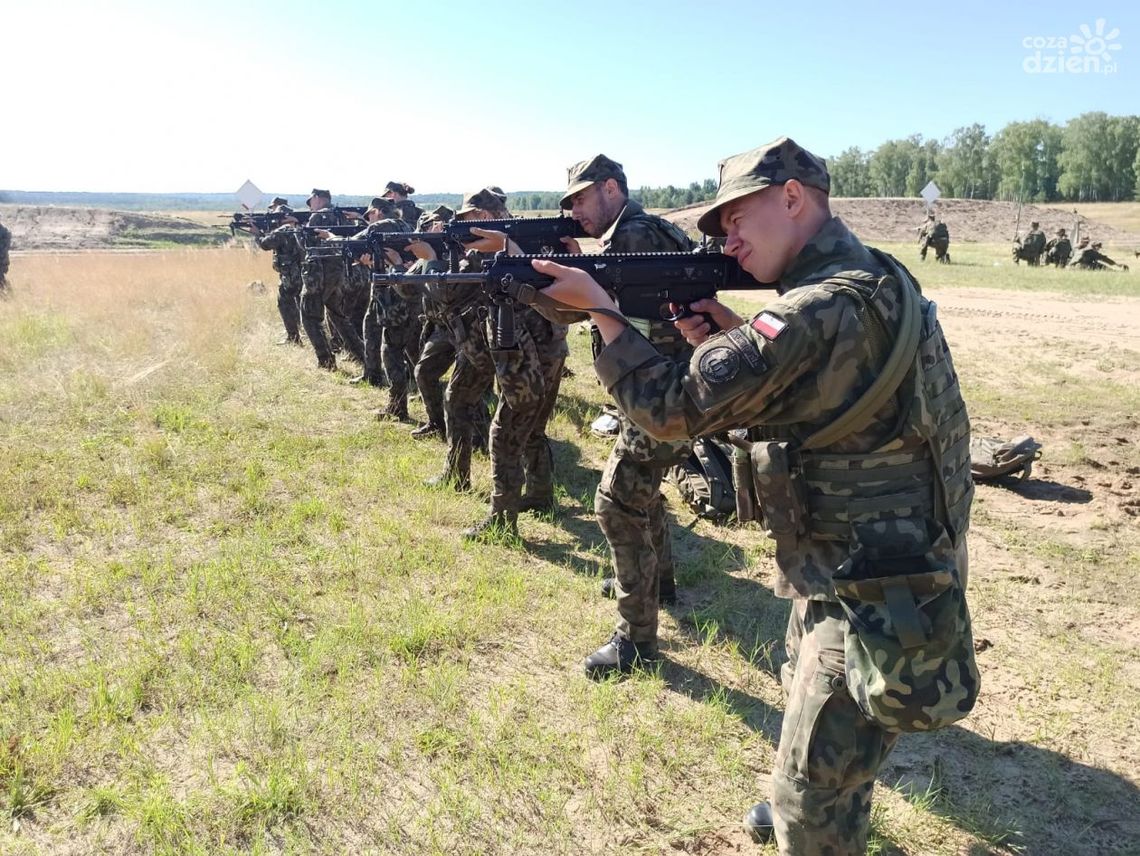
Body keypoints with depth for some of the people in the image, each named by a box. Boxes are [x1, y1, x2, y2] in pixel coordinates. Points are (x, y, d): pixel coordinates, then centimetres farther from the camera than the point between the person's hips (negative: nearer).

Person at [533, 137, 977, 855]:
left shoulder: (831, 305, -27)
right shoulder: (867, 281, 5)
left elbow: (676, 406, -26)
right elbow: (793, 397, 15)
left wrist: (601, 308, -14)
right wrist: (731, 336, -2)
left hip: (872, 600, -11)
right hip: (853, 572, 11)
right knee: (808, 693, 33)